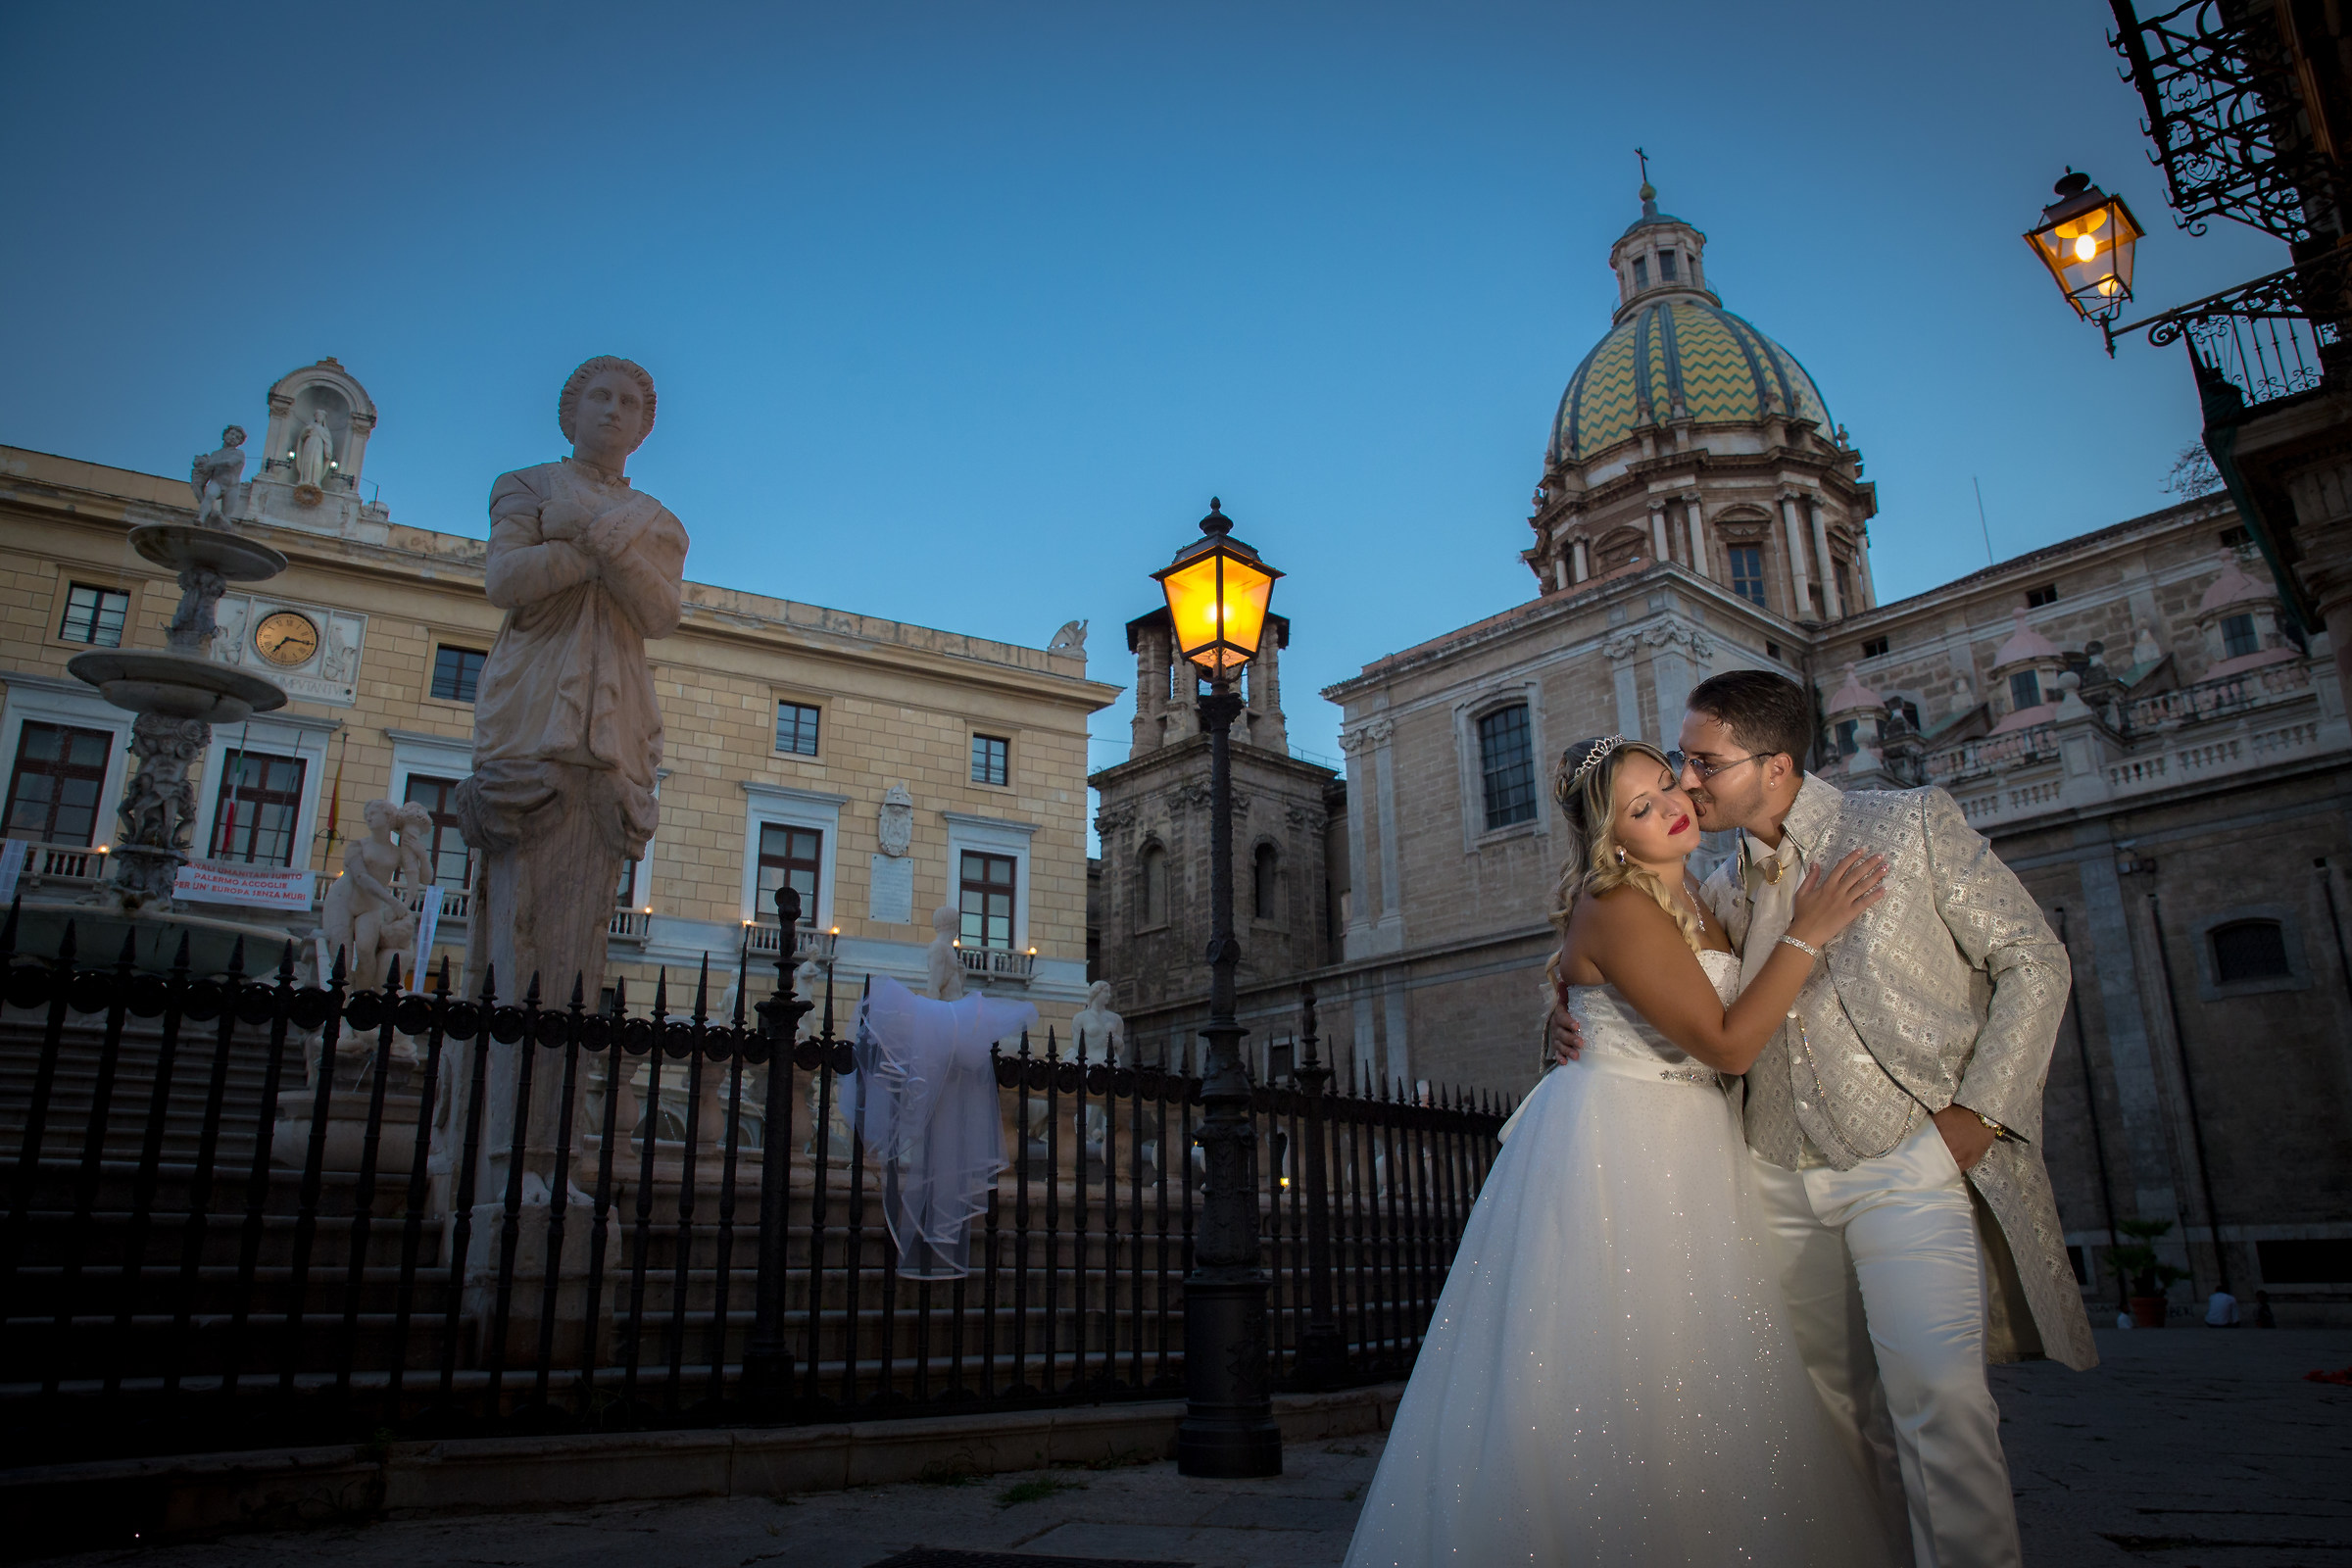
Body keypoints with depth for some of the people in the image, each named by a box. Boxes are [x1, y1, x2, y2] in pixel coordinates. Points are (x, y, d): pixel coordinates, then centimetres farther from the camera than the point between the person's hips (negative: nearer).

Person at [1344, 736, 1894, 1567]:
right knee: (1619, 1380, -3)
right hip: (1615, 1147, -9)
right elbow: (1726, 1043, -19)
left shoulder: (1692, 901, 12)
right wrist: (1806, 935, -15)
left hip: (1681, 1152, 9)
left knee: (1697, 1368, 12)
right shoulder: (1620, 911, -18)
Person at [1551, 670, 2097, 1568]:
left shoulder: (1913, 825, -3)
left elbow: (2032, 961, -1)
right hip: (1780, 1184, 4)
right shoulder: (1722, 893, 8)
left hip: (1908, 1166, -4)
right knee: (1842, 1409, 9)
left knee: (1935, 1401, -15)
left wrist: (1979, 1111, -9)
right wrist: (1577, 1023, -1)